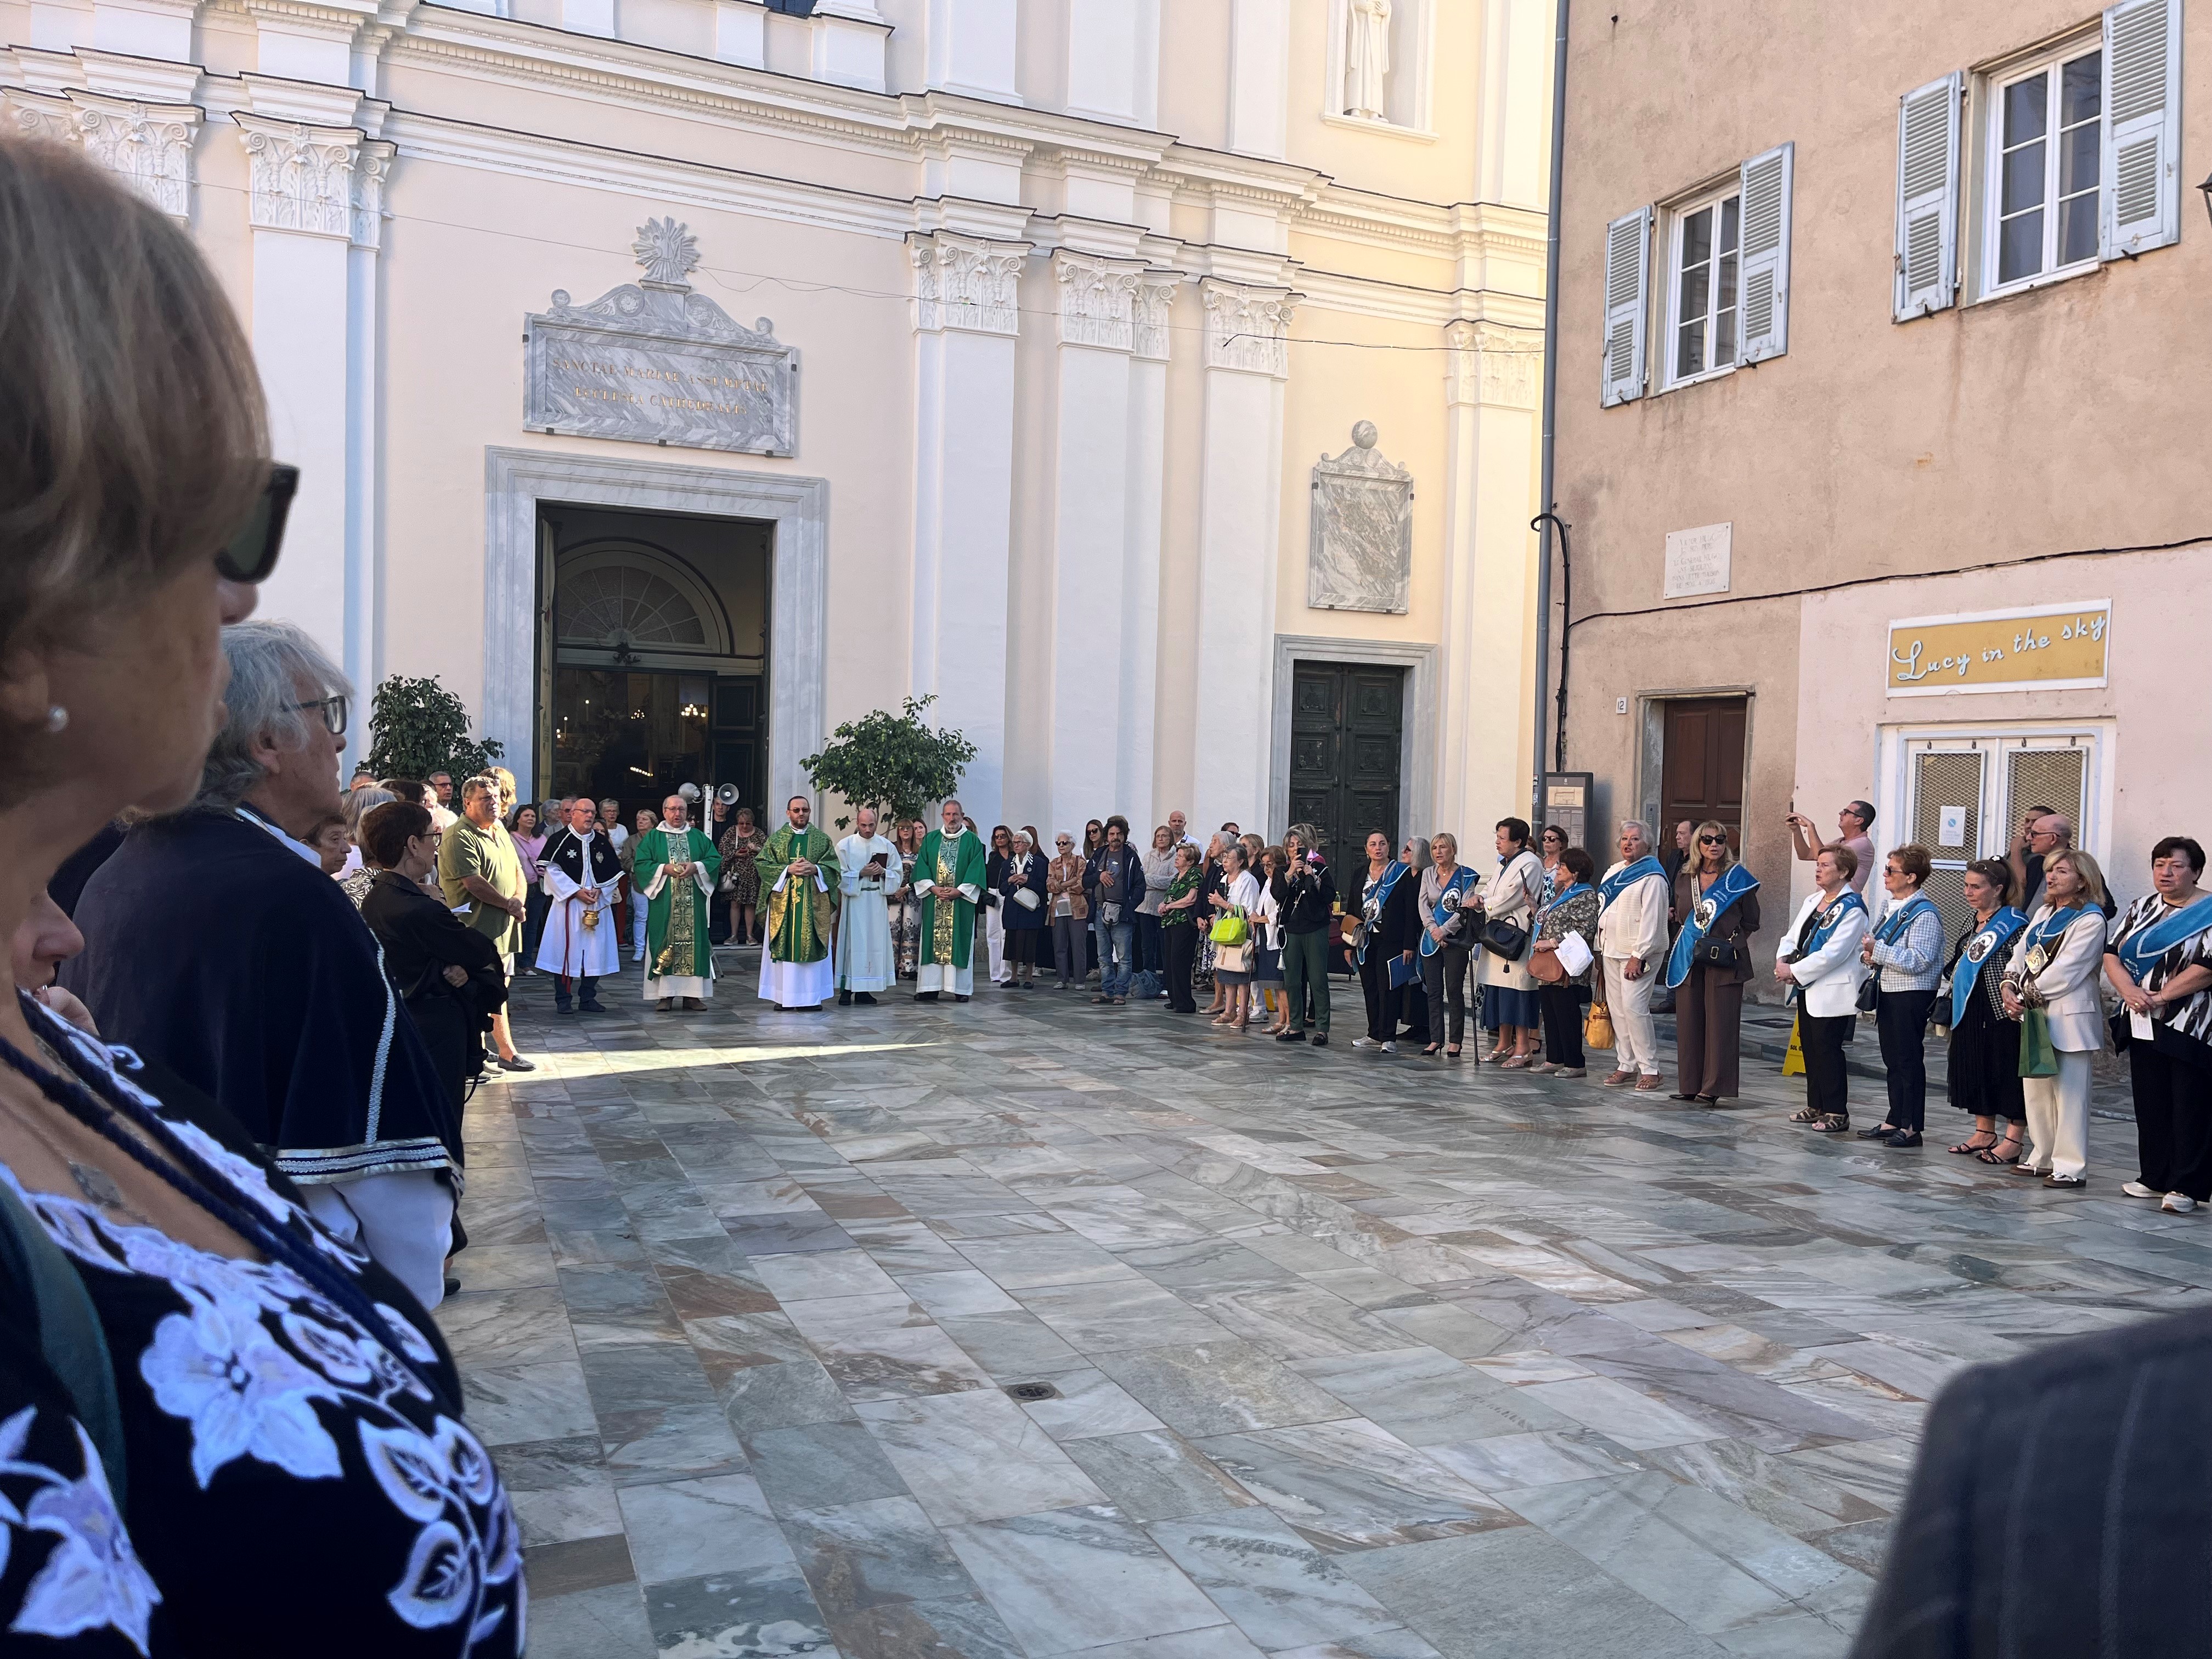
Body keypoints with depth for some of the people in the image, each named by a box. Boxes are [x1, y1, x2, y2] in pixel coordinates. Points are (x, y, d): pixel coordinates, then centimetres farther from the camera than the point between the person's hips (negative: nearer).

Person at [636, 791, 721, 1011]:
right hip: (663, 903, -2)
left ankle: (692, 994, 3)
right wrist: (665, 869, -14)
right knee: (665, 945, -3)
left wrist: (696, 867, -11)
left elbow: (715, 860, 6)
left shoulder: (699, 837, 13)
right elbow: (640, 864, -2)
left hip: (693, 903, 2)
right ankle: (664, 995, 1)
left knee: (694, 943, -1)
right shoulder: (652, 838, 8)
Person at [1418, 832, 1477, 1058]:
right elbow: (1423, 905, 3)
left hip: (1455, 939, -4)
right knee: (1433, 991, 5)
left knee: (1454, 991, -1)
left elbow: (1465, 908, -10)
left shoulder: (1466, 876, -2)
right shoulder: (1428, 874, 10)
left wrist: (1444, 930, -16)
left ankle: (1455, 1041, 4)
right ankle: (1436, 1039, 11)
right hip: (1431, 939, 4)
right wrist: (1433, 929, -11)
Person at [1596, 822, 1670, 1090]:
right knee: (1617, 1008, 7)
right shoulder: (1613, 873, 17)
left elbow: (1651, 919, -15)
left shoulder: (1652, 876, -9)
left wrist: (1638, 957, -19)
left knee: (1634, 1007, -14)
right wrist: (1601, 947, 18)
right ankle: (1626, 1066, 13)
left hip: (1639, 953, -8)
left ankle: (1649, 1069, -7)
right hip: (1612, 951, 8)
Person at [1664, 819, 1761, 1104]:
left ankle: (1714, 1088, 0)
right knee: (1688, 1022, 5)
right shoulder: (1685, 881, 12)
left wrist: (1732, 943, -3)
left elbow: (1751, 924, 5)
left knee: (1720, 1022, -4)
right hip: (1689, 961, 4)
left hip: (1725, 962, -4)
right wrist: (1687, 945, 12)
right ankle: (1690, 1085, 12)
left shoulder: (1738, 879, 1)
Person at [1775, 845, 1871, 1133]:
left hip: (1832, 992, -8)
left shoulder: (1852, 908, -13)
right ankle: (1816, 1106, 22)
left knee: (1828, 1050, -5)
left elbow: (1833, 953, -21)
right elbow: (1794, 936, 16)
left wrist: (1795, 971, -18)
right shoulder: (1813, 901, 14)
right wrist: (1783, 961, -5)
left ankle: (1837, 1112, 3)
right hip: (1807, 989, 8)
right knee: (1809, 1047, 13)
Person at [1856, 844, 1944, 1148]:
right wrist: (1869, 955, 3)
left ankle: (1911, 1127, 6)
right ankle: (1894, 1120, 22)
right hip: (1888, 991, 9)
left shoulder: (1924, 914, -16)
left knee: (1910, 1060, -1)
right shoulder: (1893, 908, 12)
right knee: (1892, 1060, 14)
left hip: (1912, 995, -9)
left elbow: (1918, 961, -24)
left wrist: (1878, 950, -24)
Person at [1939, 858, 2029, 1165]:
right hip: (1969, 1010, 8)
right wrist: (1952, 1006, 18)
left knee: (2006, 1070, -2)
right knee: (1973, 1067, 12)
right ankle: (1984, 1133, 22)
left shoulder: (2014, 923, -11)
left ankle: (2014, 1140, 5)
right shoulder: (1972, 923, 14)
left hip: (2001, 1012, -8)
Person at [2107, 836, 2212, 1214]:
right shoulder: (2142, 909, 13)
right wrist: (2130, 991, -10)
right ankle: (2156, 1178, 19)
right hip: (2144, 1026, 6)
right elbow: (2112, 954, 7)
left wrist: (2161, 997, -17)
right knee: (2150, 1104, 10)